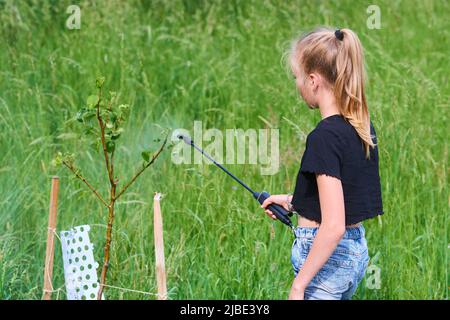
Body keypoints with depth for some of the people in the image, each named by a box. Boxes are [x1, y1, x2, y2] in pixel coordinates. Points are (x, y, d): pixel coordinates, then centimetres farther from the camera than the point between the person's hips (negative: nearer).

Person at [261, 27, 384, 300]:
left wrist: (298, 285, -20)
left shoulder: (325, 136, -20)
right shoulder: (362, 125, 5)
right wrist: (293, 202, 23)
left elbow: (333, 226, -24)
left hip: (327, 256, -9)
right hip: (357, 250, 9)